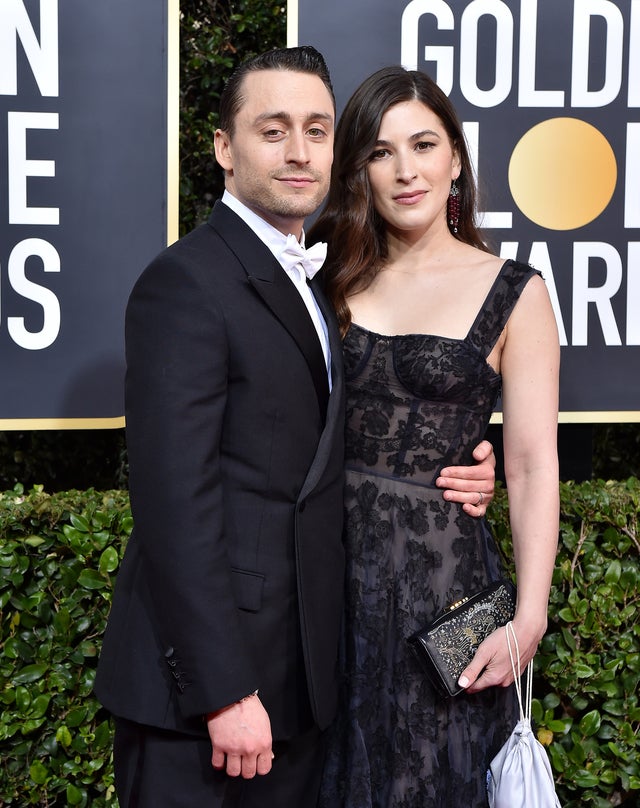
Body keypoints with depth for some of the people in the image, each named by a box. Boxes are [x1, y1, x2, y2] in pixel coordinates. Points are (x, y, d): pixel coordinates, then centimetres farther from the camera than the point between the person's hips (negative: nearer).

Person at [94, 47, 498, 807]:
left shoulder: (311, 286, 13)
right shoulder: (185, 282, -14)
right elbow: (176, 503, -19)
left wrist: (451, 477, -1)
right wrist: (224, 691, -20)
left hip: (298, 680, 8)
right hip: (203, 687, -8)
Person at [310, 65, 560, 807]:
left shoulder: (514, 293, -4)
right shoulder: (337, 279, 6)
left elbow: (531, 466, -7)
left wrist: (529, 619, -13)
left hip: (436, 568, -3)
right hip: (326, 559, 4)